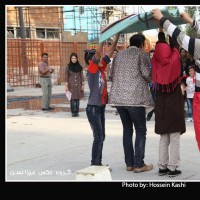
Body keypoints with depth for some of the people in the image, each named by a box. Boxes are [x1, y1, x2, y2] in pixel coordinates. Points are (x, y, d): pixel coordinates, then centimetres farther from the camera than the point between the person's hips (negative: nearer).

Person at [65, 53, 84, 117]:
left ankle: (77, 112, 9)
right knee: (72, 99, -2)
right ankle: (73, 112, 5)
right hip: (71, 85, -2)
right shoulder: (68, 67, -1)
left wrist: (82, 85, 2)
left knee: (77, 99, 3)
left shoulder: (79, 67, 4)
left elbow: (82, 76, 7)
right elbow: (66, 77, -1)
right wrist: (66, 86, -5)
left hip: (78, 85, 2)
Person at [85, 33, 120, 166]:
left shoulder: (101, 69, 9)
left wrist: (117, 37, 4)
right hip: (93, 108, -8)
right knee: (98, 137, -8)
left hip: (101, 107, 8)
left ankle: (98, 163, 20)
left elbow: (110, 52, 9)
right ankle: (94, 164, -3)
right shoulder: (92, 69, -10)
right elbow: (98, 52, -22)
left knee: (101, 137, 12)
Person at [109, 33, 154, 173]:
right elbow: (147, 74, -10)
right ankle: (139, 164, 2)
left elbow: (112, 75, 16)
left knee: (127, 130, 15)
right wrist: (151, 79, 11)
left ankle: (129, 163, 17)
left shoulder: (119, 54, 15)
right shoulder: (141, 54, -3)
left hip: (119, 97, 6)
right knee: (141, 131, 4)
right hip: (135, 97, -6)